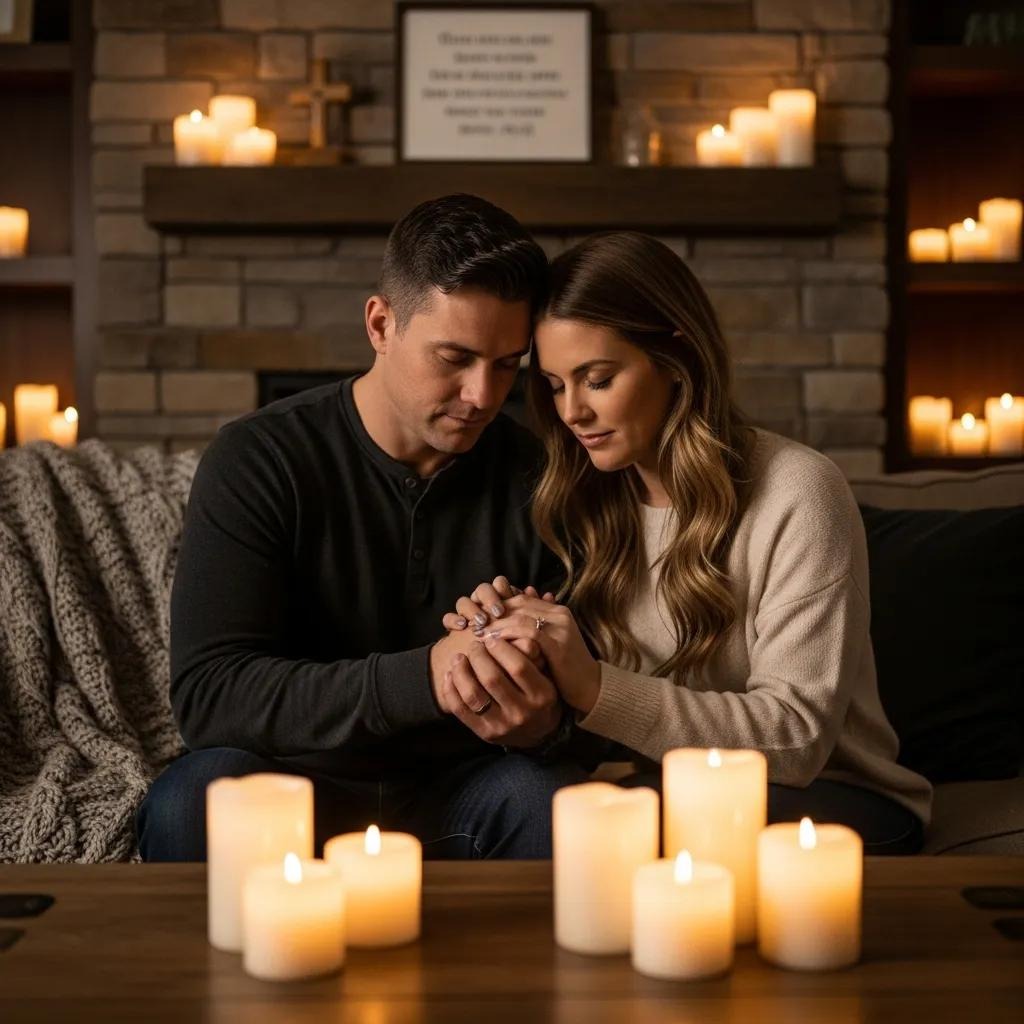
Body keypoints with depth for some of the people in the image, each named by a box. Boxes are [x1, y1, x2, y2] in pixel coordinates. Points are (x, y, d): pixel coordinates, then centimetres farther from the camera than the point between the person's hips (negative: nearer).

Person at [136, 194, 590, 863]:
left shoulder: (534, 476, -2)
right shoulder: (259, 462, -10)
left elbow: (578, 690, 2)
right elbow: (206, 694, -20)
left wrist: (542, 722, -26)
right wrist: (423, 678, -33)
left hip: (458, 798, 2)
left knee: (551, 797, -31)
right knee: (197, 800, -34)